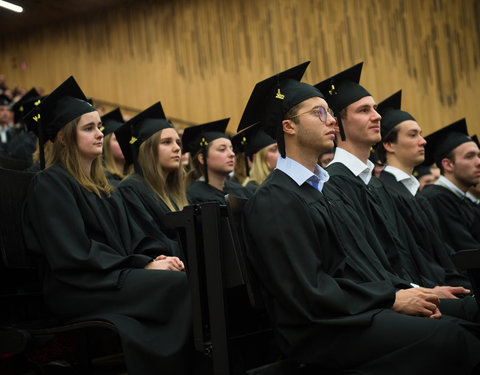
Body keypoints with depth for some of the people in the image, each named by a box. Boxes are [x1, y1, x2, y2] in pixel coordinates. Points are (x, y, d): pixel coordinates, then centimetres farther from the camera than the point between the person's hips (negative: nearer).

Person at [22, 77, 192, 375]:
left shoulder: (99, 184, 21)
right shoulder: (50, 185, -6)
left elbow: (131, 236, 18)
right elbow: (77, 255, -15)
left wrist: (157, 256, -4)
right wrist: (144, 266, -16)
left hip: (115, 275, 8)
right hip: (80, 290, -8)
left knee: (188, 274, -18)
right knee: (179, 284, -26)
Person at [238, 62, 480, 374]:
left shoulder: (324, 186, 18)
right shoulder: (274, 202, -10)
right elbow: (310, 291, -15)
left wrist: (404, 294, -1)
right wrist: (393, 300, -12)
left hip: (363, 310, 8)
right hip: (320, 331, -8)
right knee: (447, 337, -26)